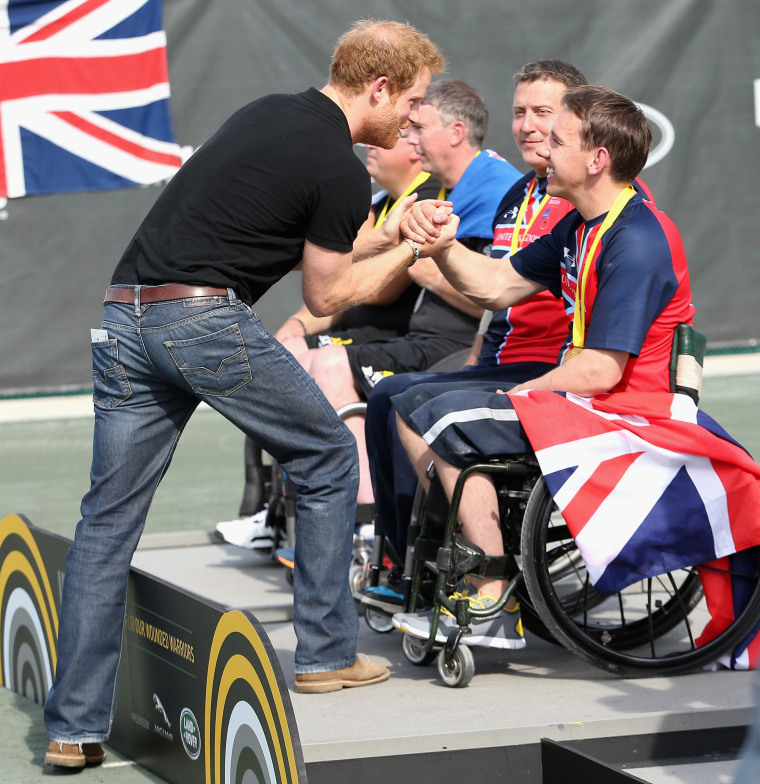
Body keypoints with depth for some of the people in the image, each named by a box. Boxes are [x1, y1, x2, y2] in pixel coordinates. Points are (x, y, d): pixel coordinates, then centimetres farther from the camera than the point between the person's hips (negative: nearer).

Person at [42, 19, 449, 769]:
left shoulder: (265, 114, 20)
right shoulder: (340, 170, -5)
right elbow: (325, 294, 6)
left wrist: (393, 231, 32)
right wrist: (411, 250, 17)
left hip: (123, 314, 8)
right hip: (206, 318, -8)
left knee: (107, 522, 7)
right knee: (328, 460, 15)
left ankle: (74, 726, 5)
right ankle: (326, 653, 20)